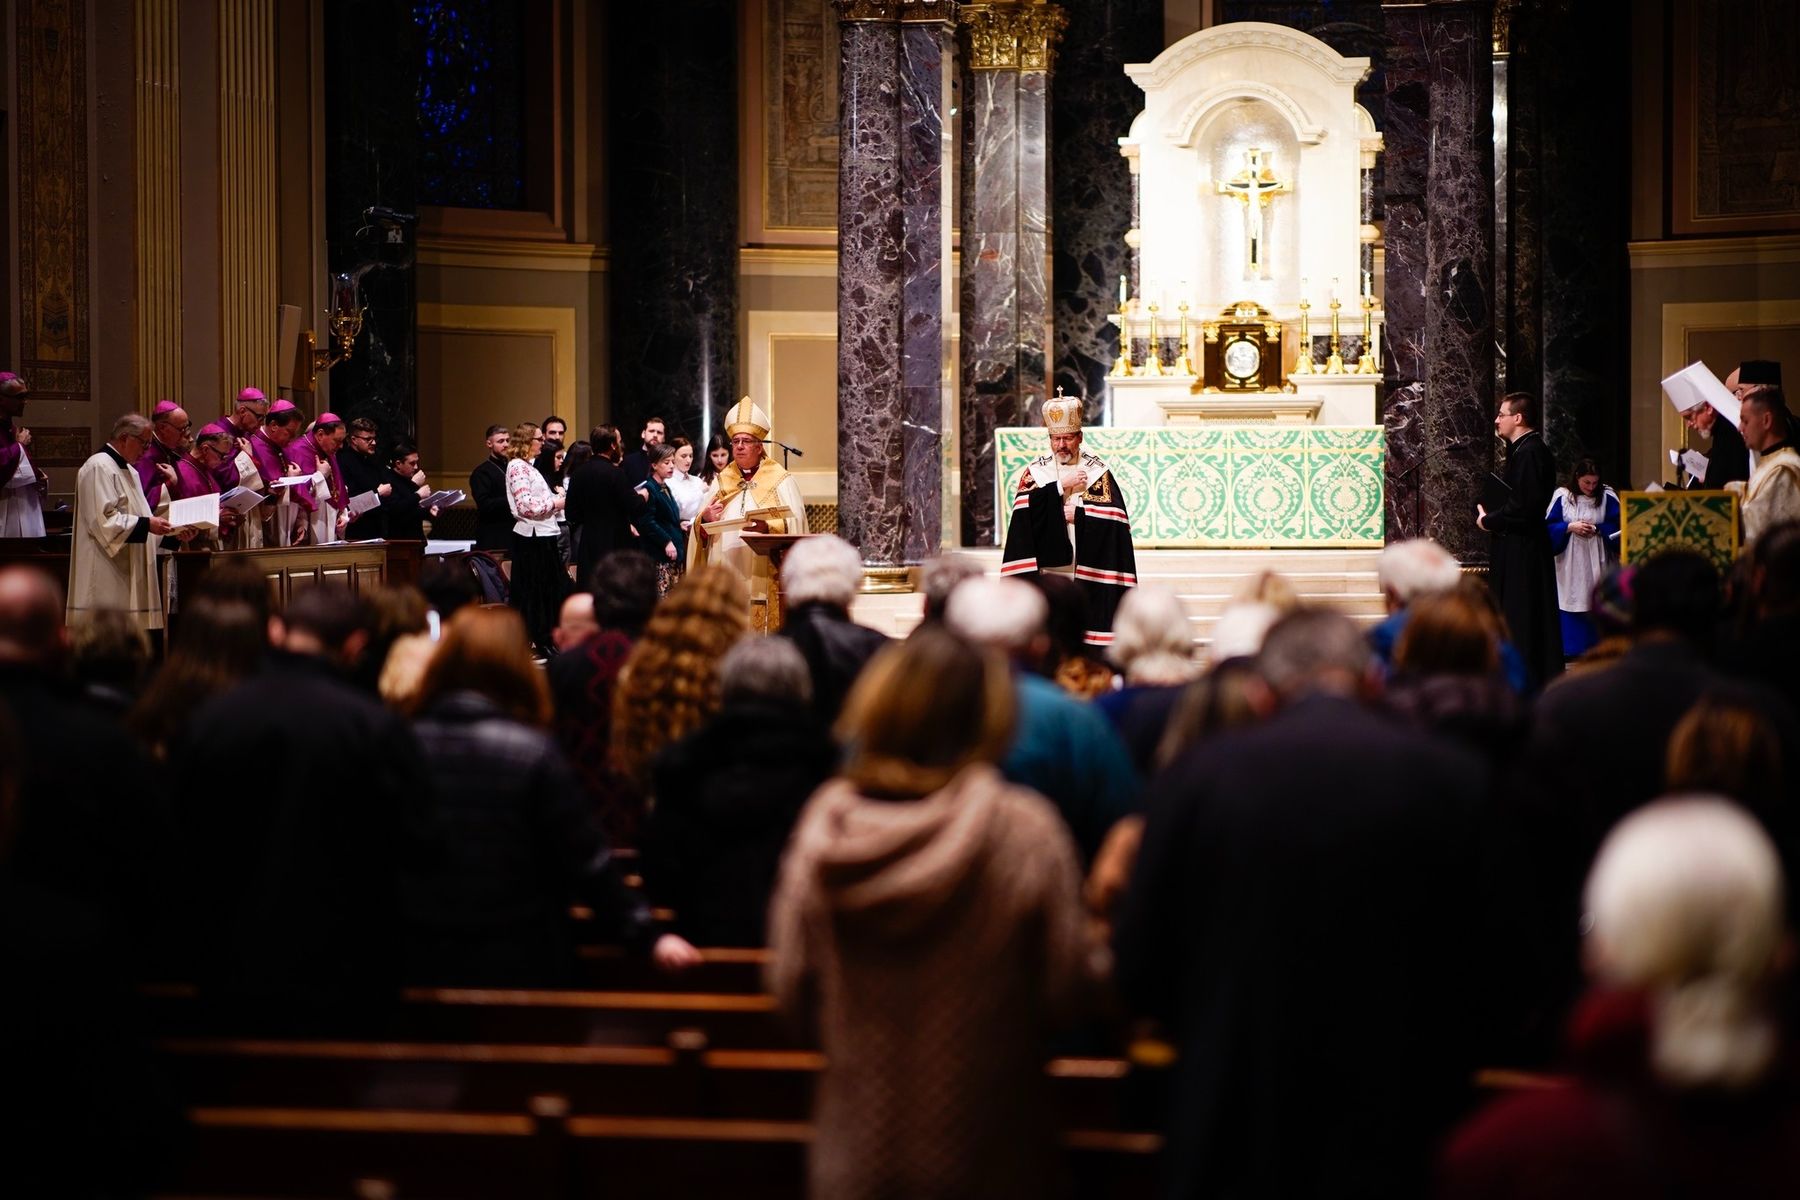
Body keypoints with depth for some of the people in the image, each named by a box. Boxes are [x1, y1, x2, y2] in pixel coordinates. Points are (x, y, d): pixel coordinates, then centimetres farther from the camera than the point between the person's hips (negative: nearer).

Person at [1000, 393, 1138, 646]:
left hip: (1086, 568, 0)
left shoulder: (1097, 471, 6)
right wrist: (1061, 486, -12)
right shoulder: (1036, 471, 9)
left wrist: (1076, 515, -10)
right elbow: (1022, 505, -10)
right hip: (1047, 566, 1)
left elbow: (1112, 515, -5)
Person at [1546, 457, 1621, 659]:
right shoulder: (1562, 497, 0)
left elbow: (1617, 525, -4)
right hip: (1570, 562, 0)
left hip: (1596, 561, 0)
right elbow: (1549, 526, -1)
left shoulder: (1607, 497, -1)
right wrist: (1570, 527, -15)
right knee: (1572, 603, 1)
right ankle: (1572, 649, 8)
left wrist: (1597, 529, -17)